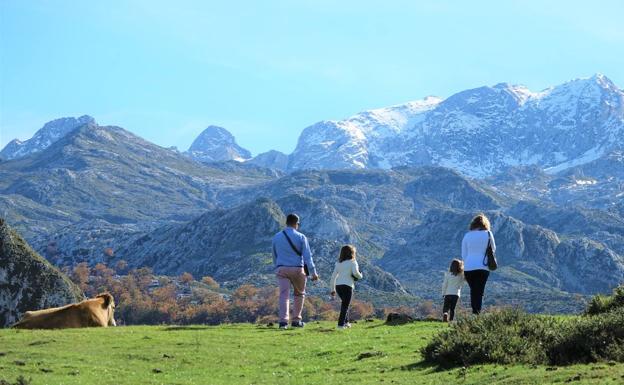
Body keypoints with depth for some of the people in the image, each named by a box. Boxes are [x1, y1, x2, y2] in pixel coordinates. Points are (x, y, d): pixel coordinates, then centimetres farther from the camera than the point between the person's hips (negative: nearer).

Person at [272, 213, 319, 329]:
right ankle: (296, 320, 15)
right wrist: (313, 272, -9)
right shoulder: (301, 237, -3)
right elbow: (307, 256, -8)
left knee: (284, 295, -5)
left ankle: (283, 321, -21)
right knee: (299, 294, 16)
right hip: (297, 269, -2)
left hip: (281, 269, 2)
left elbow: (274, 256, 15)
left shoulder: (277, 237, 7)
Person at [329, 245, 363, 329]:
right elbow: (355, 272, -18)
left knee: (344, 303, 23)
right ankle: (341, 324, -10)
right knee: (345, 305, -2)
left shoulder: (338, 263, 17)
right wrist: (360, 276, 4)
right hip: (347, 285, -6)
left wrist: (333, 289, 20)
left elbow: (333, 276, 15)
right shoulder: (352, 262, -1)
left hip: (338, 285, 6)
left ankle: (346, 322, 26)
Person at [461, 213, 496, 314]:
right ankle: (476, 313, -9)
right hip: (482, 267, -2)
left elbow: (463, 254, 9)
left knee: (473, 291, 16)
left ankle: (474, 312, 13)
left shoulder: (467, 236, 5)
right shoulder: (488, 234, -1)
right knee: (479, 292, 1)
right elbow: (493, 249, 10)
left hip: (468, 267, 2)